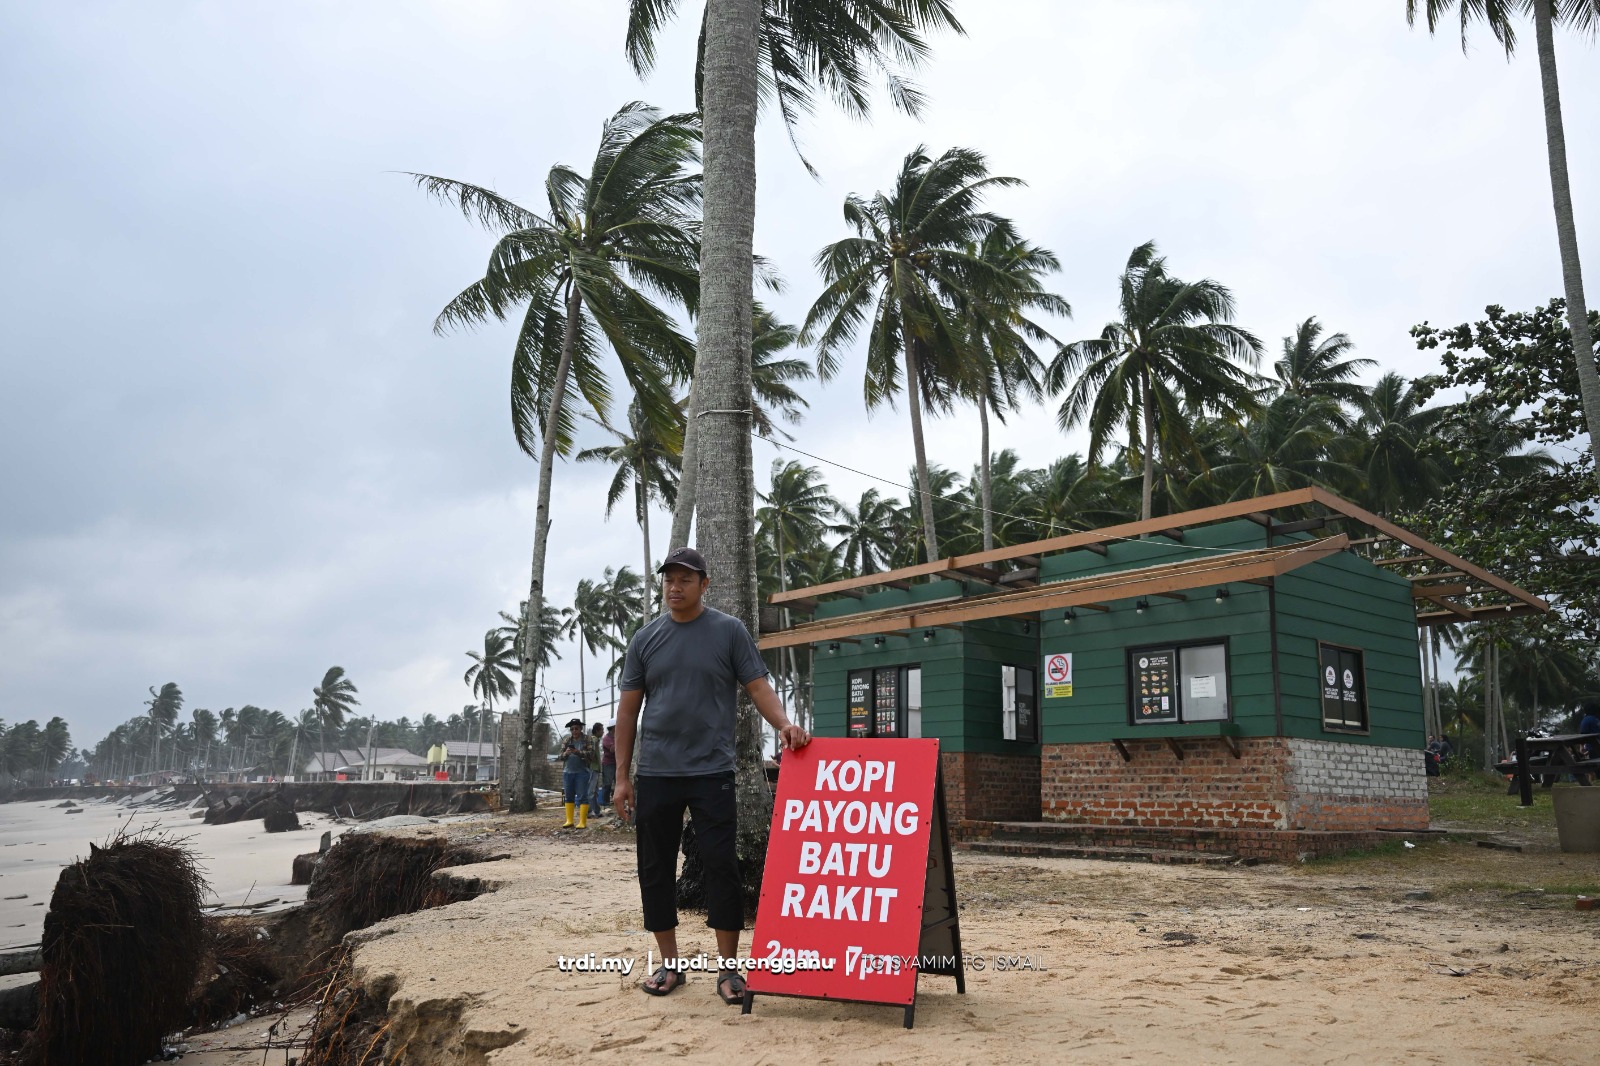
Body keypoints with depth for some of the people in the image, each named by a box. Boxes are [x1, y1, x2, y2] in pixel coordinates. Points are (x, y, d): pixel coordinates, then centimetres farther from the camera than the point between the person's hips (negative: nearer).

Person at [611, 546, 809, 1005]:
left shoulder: (729, 631, 2)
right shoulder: (645, 639, 8)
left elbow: (758, 686, -3)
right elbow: (628, 709, 10)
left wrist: (784, 723, -23)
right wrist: (622, 776, 5)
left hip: (711, 772, -3)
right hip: (655, 774, 3)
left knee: (721, 866, -3)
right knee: (656, 869, 7)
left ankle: (729, 969, 7)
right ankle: (670, 964, 21)